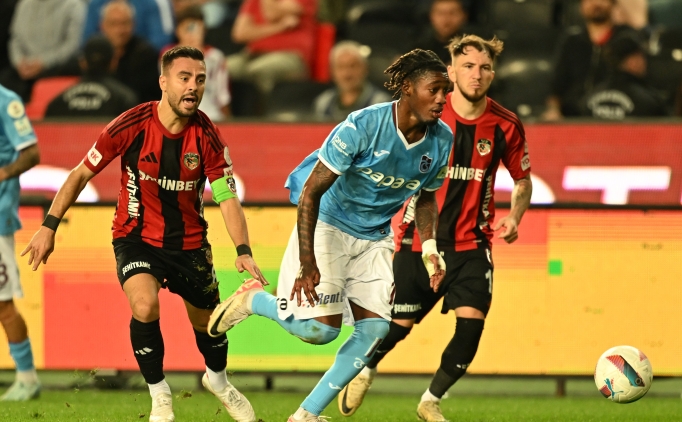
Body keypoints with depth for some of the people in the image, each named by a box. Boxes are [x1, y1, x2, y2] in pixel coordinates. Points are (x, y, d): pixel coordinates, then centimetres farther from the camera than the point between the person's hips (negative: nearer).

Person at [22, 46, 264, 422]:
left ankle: (217, 379, 49)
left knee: (208, 321, 14)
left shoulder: (207, 136, -14)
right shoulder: (131, 125, -19)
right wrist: (49, 225, -11)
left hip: (189, 242, 2)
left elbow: (227, 197, -15)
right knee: (145, 305, -28)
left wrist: (243, 251, -30)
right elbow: (81, 174, -8)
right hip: (136, 236, -2)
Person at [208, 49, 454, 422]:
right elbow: (311, 191, -23)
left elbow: (426, 195, 13)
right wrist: (307, 263, -28)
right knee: (322, 328, -14)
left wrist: (430, 247, -3)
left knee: (375, 329, -7)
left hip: (375, 238, 6)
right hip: (328, 224, -6)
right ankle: (252, 299, 15)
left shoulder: (441, 141, -8)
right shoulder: (363, 127, -26)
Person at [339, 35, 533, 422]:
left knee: (472, 321, -15)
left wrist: (514, 218, -7)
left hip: (472, 243, 1)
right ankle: (365, 371, 37)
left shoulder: (506, 125, -4)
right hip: (419, 239, -1)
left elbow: (523, 179, 10)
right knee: (401, 323, 2)